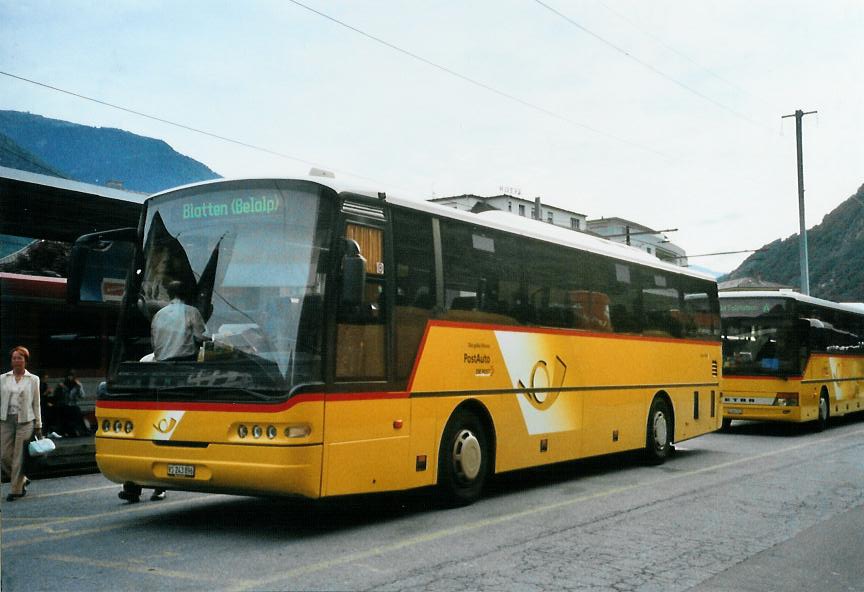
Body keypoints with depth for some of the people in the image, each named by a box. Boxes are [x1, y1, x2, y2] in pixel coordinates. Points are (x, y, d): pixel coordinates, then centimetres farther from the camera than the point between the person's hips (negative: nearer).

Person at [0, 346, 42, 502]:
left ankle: (16, 489, 9)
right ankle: (22, 480, 22)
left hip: (25, 421, -2)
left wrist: (38, 426, 5)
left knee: (19, 457, -2)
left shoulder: (33, 379, 4)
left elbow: (36, 404, 6)